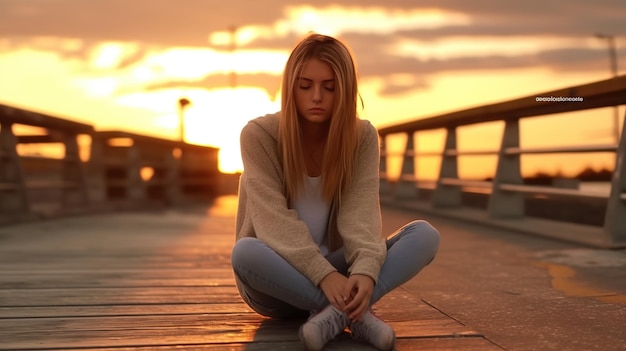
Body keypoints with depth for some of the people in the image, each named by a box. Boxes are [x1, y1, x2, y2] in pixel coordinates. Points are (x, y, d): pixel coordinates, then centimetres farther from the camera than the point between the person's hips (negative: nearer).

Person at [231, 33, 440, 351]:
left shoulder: (362, 137, -3)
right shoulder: (259, 135, -12)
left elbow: (360, 212, -17)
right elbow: (275, 220, -21)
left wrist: (365, 270, -37)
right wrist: (324, 275, -35)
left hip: (335, 270, 3)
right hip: (277, 281, -2)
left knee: (425, 235, -19)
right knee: (245, 252, -37)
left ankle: (335, 312, -34)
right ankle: (354, 313, -30)